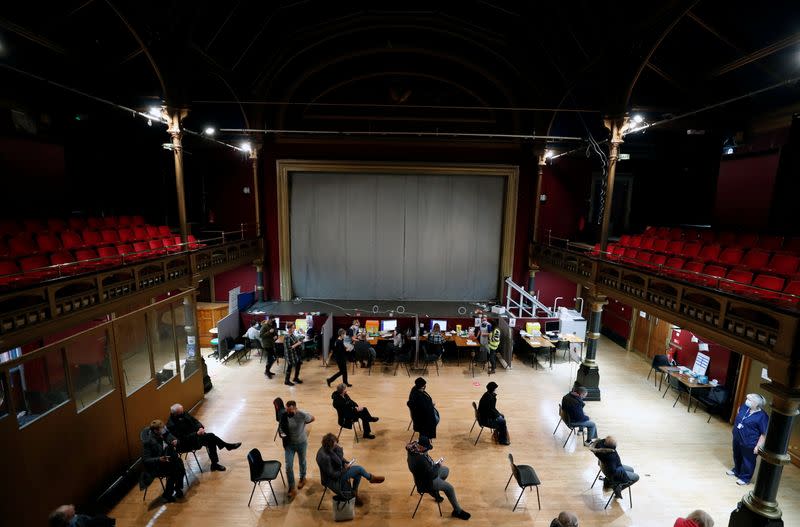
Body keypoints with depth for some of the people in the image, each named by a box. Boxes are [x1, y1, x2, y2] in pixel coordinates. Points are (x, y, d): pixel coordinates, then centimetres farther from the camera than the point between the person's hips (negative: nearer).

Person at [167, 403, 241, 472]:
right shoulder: (171, 425, -22)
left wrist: (200, 427, -14)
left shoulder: (184, 414, -2)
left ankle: (214, 464, -6)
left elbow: (195, 421, 5)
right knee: (210, 436, -25)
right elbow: (183, 438, -25)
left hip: (195, 434, 7)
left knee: (211, 440, -18)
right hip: (185, 444, -7)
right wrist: (196, 434, -28)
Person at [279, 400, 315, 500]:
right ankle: (292, 489, 15)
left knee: (302, 462, 22)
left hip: (301, 443, -1)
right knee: (289, 466, -2)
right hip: (289, 444, 1)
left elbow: (312, 418, -8)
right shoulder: (284, 416, -19)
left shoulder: (302, 415, -28)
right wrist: (282, 434, -21)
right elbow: (282, 428, -1)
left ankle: (302, 478, 50)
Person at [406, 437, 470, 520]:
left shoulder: (414, 447, -16)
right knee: (449, 488, -1)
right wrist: (438, 465, -15)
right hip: (426, 481, -9)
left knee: (446, 470, 21)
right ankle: (457, 511, 18)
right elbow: (431, 474, -30)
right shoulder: (420, 459, -42)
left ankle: (434, 490, 35)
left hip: (426, 472, 9)